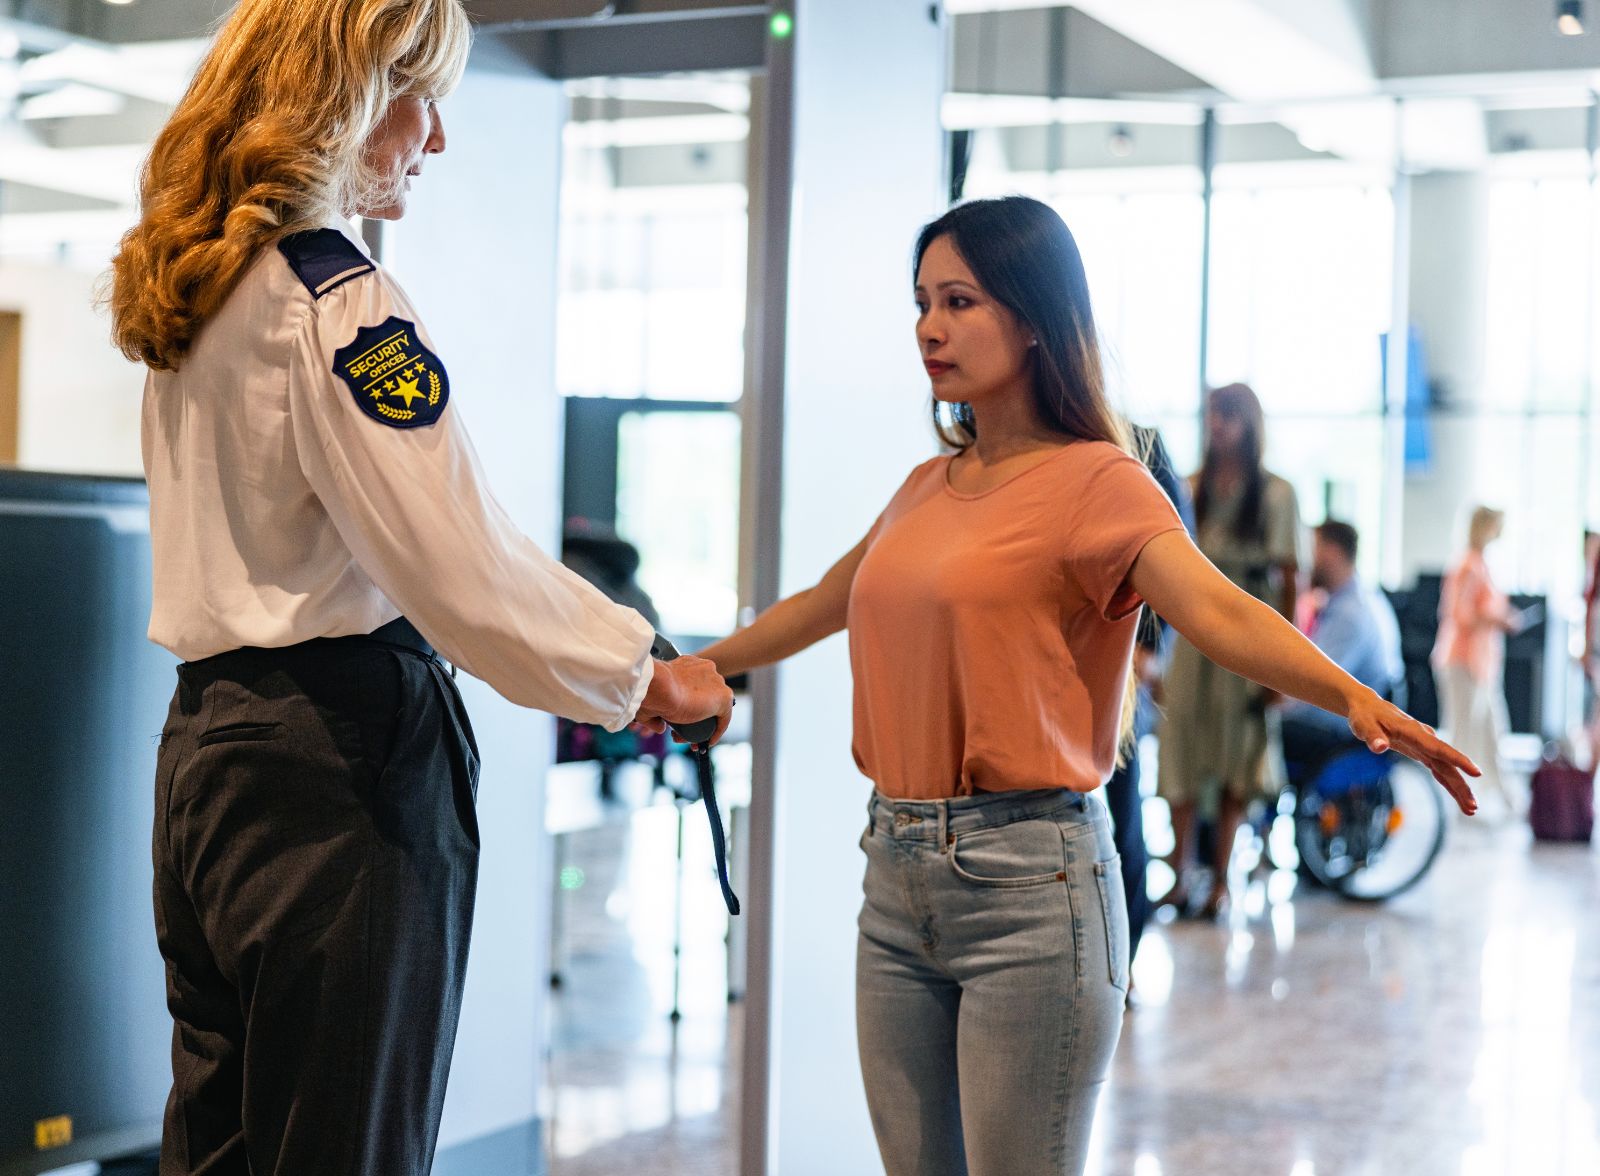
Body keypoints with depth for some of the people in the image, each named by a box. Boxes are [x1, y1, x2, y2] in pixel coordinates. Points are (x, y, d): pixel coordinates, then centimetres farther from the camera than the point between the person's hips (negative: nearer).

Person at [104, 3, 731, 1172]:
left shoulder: (201, 287, 13)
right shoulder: (341, 302, -15)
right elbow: (463, 562, -19)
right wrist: (639, 675, -4)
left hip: (208, 730, 9)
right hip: (340, 755, -9)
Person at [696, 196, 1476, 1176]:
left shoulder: (1094, 481, -8)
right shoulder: (928, 487, 13)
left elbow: (1217, 608, -23)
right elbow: (822, 606, 30)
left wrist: (1357, 699, -41)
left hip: (1027, 882, -7)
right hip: (898, 877, 7)